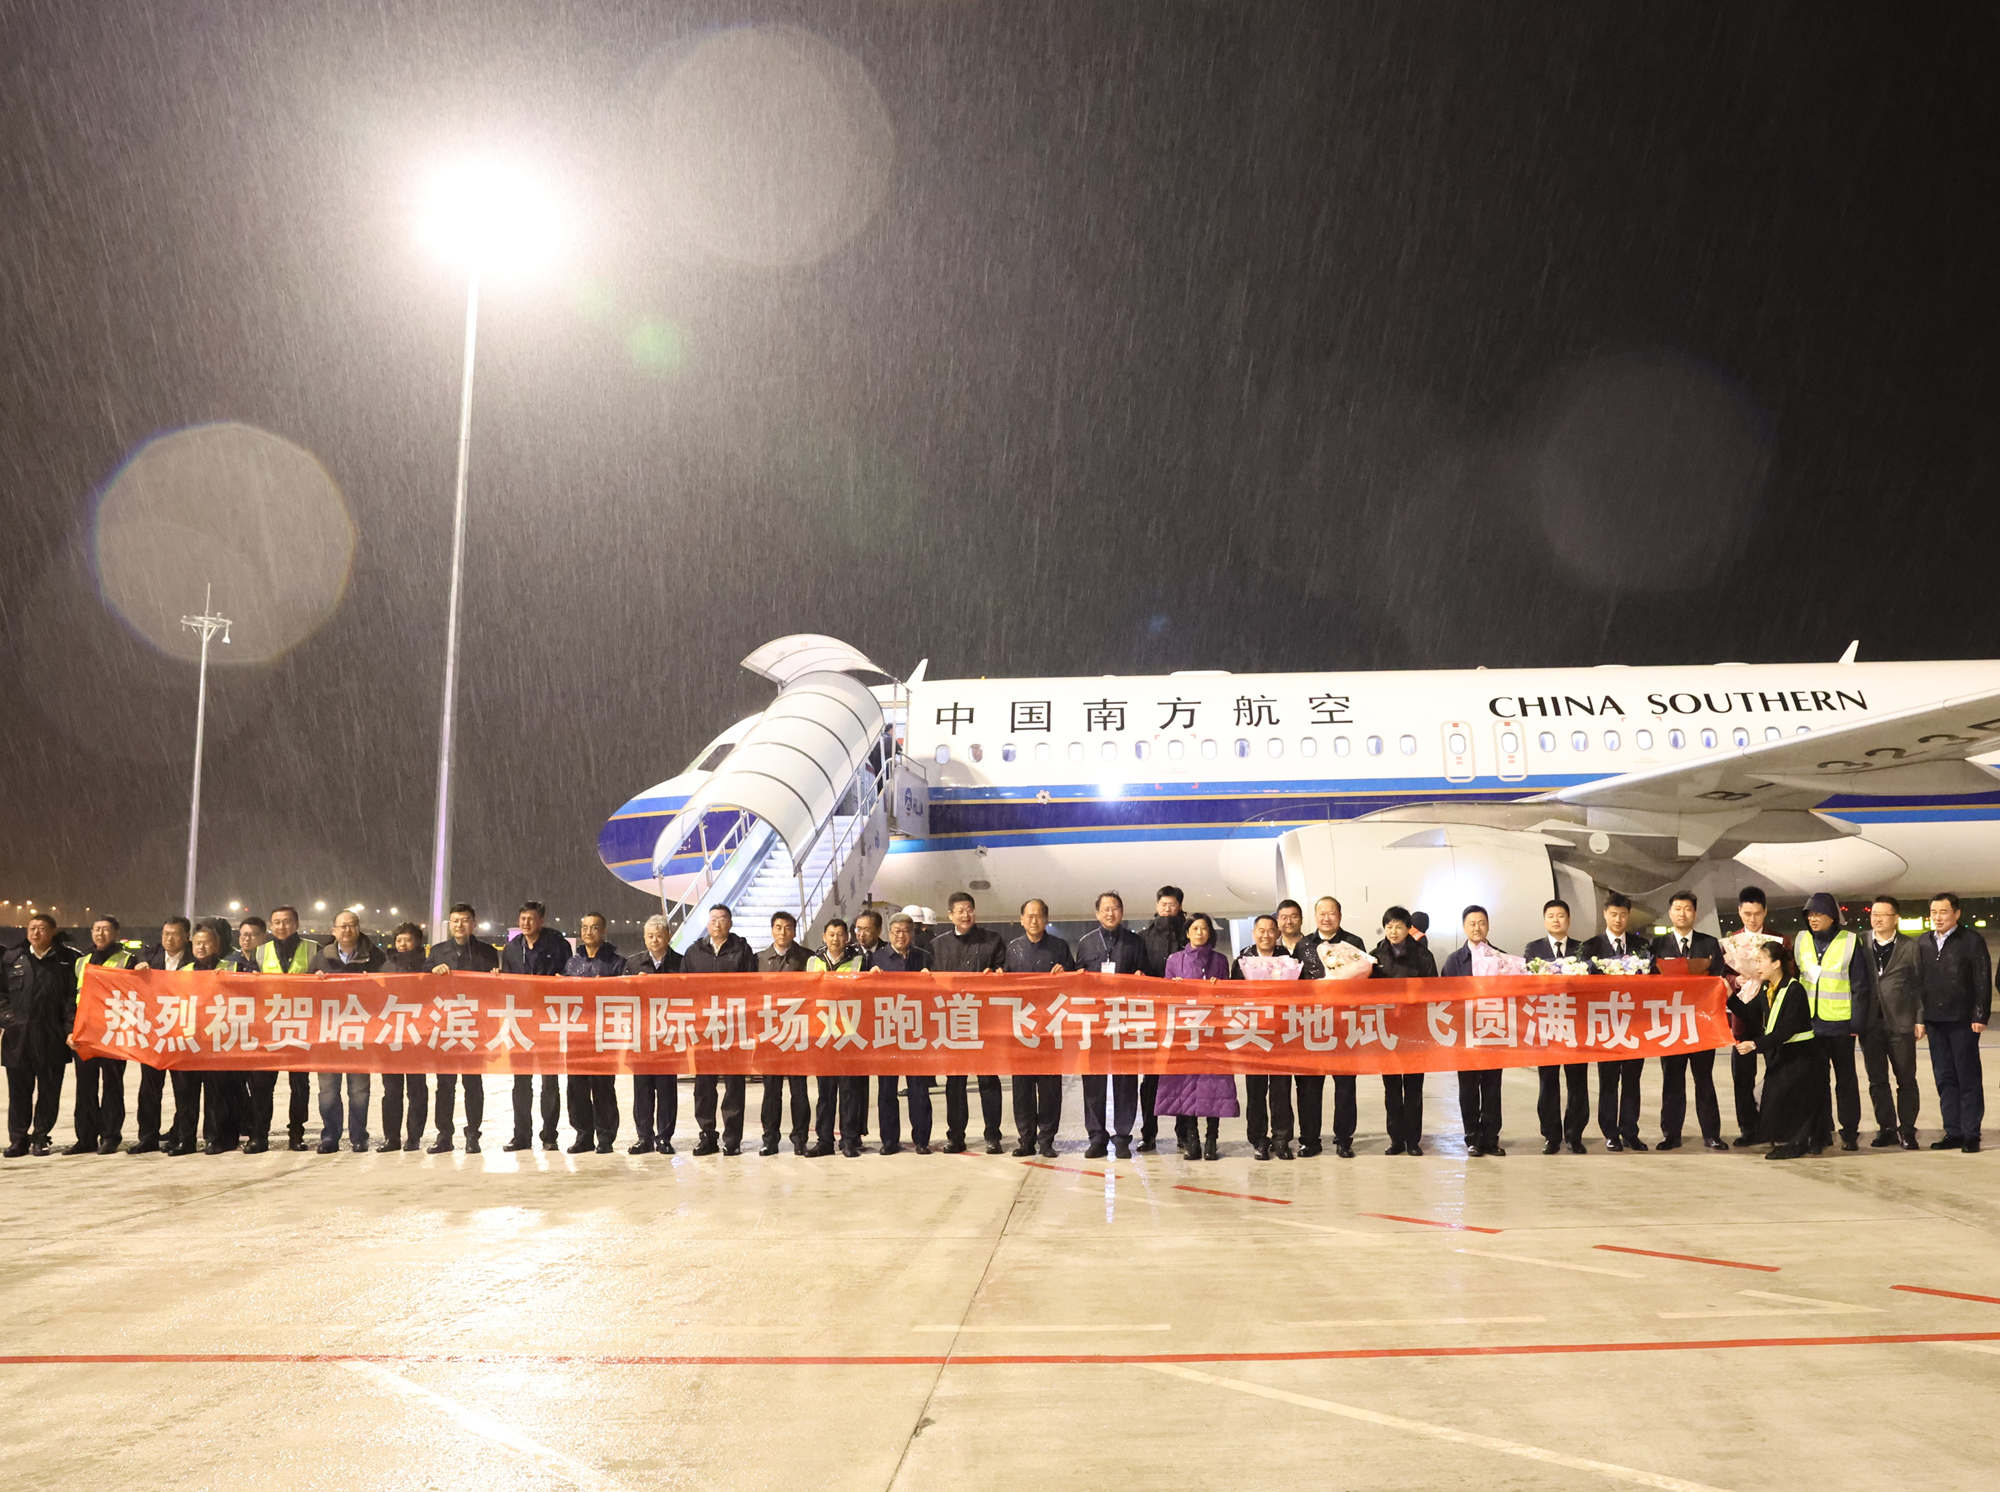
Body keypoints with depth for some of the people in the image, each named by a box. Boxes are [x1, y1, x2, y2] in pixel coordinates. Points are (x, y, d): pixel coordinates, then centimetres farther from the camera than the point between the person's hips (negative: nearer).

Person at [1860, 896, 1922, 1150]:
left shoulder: (1910, 947, 2)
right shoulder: (1861, 945, 4)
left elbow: (1918, 985, 4)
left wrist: (1919, 1019, -2)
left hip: (1900, 1023, -1)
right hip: (1870, 1023, 2)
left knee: (1906, 1079, 4)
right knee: (1877, 1080, 7)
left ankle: (1907, 1129, 15)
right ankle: (1886, 1128, 16)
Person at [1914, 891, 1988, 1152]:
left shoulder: (1972, 941, -3)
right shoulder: (1923, 943, 11)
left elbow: (1983, 981, -5)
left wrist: (1980, 1016, -11)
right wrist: (1919, 1018, 9)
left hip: (1963, 1021, -5)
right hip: (1935, 1021, 5)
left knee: (1968, 1078, 1)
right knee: (1944, 1079, 8)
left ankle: (1971, 1135, 7)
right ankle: (1953, 1133, 14)